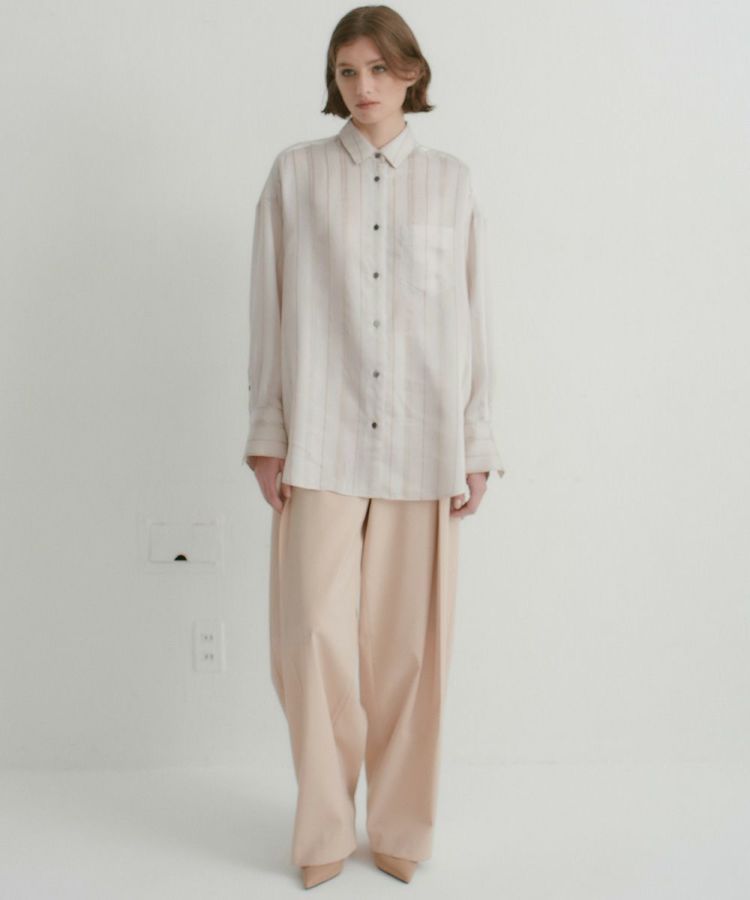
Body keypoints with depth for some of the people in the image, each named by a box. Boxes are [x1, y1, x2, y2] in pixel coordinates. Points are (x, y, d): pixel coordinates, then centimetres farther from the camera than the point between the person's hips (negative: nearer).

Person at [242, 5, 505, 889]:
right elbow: (270, 311, 4)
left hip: (422, 444, 1)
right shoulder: (296, 172, 6)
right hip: (321, 441, 0)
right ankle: (324, 830, 20)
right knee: (315, 635, -2)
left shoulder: (451, 181, 8)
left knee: (408, 642, 6)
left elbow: (472, 318, 7)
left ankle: (400, 826, 25)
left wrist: (476, 446, 3)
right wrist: (267, 434, 0)